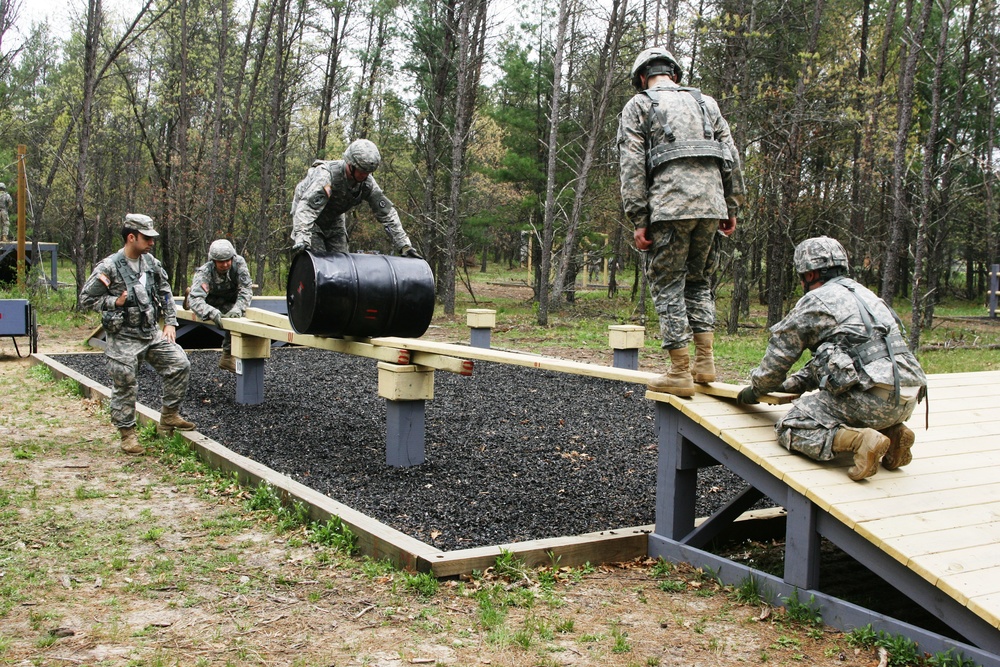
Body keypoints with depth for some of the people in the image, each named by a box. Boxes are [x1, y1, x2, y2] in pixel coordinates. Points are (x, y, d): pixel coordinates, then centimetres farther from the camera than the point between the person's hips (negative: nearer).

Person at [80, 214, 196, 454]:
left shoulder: (151, 263, 5)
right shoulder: (109, 267, -13)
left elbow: (165, 292, 15)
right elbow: (86, 298, -7)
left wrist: (170, 322, 8)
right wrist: (114, 302, -18)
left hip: (152, 333, 6)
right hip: (123, 338, -6)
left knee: (180, 364, 0)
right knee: (125, 387, 0)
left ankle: (169, 415, 15)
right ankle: (127, 434, 16)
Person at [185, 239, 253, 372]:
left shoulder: (239, 263, -27)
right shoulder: (204, 272, -34)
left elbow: (246, 288, -30)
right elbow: (196, 300, -45)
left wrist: (238, 308, -47)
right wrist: (213, 313, -63)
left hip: (229, 302, 3)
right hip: (210, 302, -3)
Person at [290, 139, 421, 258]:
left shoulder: (367, 182, -17)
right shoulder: (327, 175, -36)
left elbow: (387, 213, -11)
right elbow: (306, 208, -47)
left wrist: (404, 246, -16)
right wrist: (301, 241, -60)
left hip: (334, 219, 6)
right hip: (311, 221, -6)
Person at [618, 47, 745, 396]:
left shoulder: (638, 105, 8)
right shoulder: (705, 102, 22)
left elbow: (632, 167, -2)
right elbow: (731, 157, 16)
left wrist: (639, 220, -3)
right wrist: (732, 208, 18)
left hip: (670, 207, -5)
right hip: (711, 204, 5)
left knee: (668, 287, 2)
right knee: (699, 281, 18)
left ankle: (680, 373, 1)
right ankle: (705, 362, 12)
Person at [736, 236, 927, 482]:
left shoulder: (814, 302, 2)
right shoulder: (863, 294, 27)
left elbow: (779, 356, 10)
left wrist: (755, 390, 26)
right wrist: (791, 384, 33)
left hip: (871, 397, -8)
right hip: (906, 401, 8)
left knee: (790, 428, -2)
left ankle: (859, 440, -21)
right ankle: (893, 431, 10)